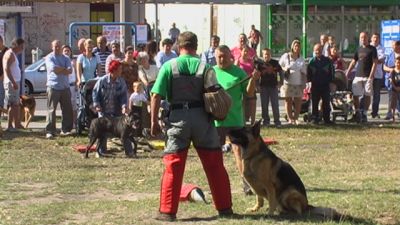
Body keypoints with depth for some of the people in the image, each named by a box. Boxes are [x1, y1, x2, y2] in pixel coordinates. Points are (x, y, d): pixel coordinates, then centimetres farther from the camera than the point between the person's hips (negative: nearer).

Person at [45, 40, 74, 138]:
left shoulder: (66, 58, 13)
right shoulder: (49, 58, 2)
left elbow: (70, 70, -2)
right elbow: (54, 68, -15)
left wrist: (59, 70, -13)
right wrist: (65, 69, -4)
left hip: (65, 87, 4)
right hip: (53, 87, -4)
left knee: (67, 110, 5)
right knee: (51, 110, -5)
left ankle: (65, 130, 14)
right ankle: (50, 131, -4)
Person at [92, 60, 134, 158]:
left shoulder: (121, 82, -6)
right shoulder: (102, 81, -11)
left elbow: (124, 95, -6)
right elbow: (95, 93, -3)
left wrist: (124, 106, -22)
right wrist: (96, 105, -13)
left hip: (117, 111, 2)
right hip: (104, 110, -1)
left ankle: (129, 151, 2)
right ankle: (101, 151, 14)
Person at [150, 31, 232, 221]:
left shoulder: (169, 66, -2)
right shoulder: (204, 67, 1)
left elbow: (156, 95, -5)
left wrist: (154, 121, 1)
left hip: (178, 118, -1)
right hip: (202, 117, 1)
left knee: (173, 167, 4)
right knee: (215, 166, 11)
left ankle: (168, 211, 4)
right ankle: (225, 208, 17)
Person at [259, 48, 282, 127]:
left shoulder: (275, 63, 1)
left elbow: (280, 72, 9)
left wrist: (280, 82, 1)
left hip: (273, 86, -1)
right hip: (263, 87, 1)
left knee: (275, 105, 0)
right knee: (264, 105, 6)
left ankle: (277, 121, 5)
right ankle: (266, 120, 15)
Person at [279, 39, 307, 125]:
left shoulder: (301, 59, 11)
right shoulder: (286, 56, 4)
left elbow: (304, 73, 12)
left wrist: (304, 83, 4)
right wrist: (284, 69, -11)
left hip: (298, 83, 2)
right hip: (288, 83, -2)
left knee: (298, 101, -1)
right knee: (288, 101, -1)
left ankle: (296, 118, 7)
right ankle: (290, 118, 3)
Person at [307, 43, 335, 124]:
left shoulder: (327, 61, 3)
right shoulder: (312, 61, 3)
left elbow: (332, 71, 8)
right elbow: (308, 73, 10)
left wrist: (330, 80, 1)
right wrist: (310, 80, 0)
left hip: (325, 85, 0)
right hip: (315, 85, 0)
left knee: (326, 103, 3)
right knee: (315, 103, 2)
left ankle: (327, 119, 10)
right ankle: (315, 118, 8)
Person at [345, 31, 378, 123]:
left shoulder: (372, 49, 0)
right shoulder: (359, 49, 14)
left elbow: (375, 63, -6)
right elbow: (353, 62, 18)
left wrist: (371, 76, -14)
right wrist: (347, 74, 11)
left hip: (368, 76, -4)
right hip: (358, 76, 4)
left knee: (367, 95, -1)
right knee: (355, 95, -2)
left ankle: (364, 113, 9)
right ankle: (357, 112, 9)